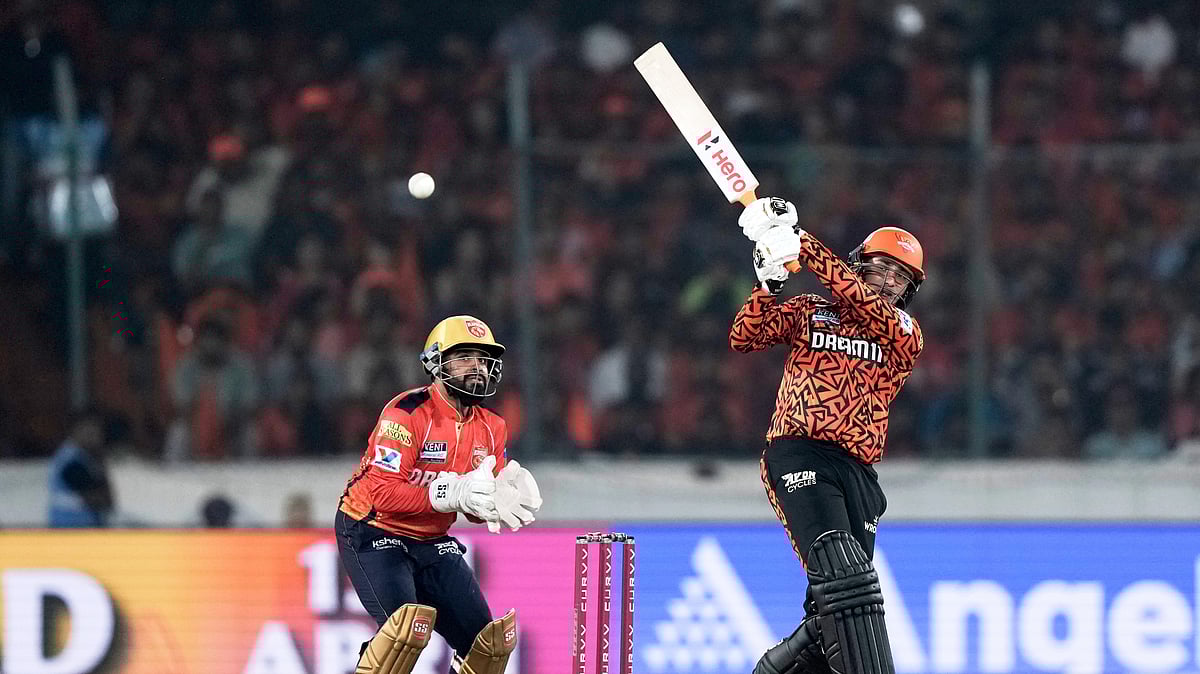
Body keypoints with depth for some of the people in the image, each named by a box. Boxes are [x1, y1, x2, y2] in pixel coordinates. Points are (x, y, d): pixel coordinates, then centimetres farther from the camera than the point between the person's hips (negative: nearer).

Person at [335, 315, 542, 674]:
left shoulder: (490, 428, 3)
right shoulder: (407, 413, -20)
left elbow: (476, 509, 6)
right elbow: (384, 493, -28)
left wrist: (506, 493, -17)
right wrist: (453, 493, -36)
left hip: (430, 542, 7)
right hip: (372, 533, -7)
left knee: (486, 639, 0)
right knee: (410, 622, -29)